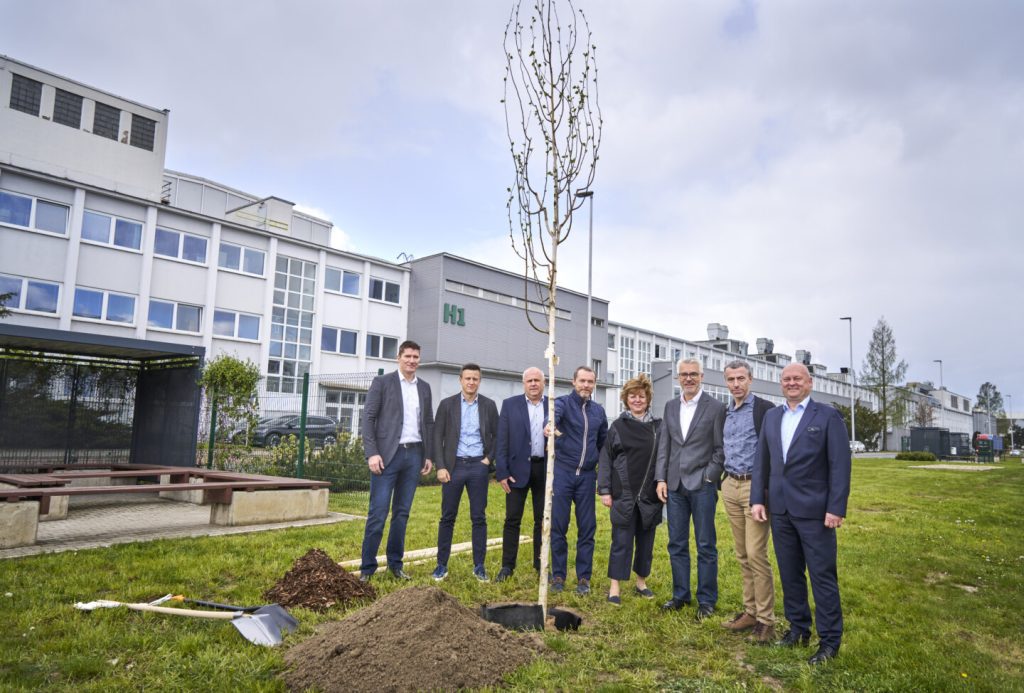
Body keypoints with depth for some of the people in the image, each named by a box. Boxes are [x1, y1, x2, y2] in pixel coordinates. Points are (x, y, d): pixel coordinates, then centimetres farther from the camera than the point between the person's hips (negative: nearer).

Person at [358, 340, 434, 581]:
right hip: (387, 455, -4)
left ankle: (395, 563, 20)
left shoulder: (424, 388, 13)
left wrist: (429, 456, 9)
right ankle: (367, 567, 6)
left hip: (414, 454, 4)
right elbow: (368, 418, -5)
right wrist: (372, 453, -13)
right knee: (378, 513, -4)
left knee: (402, 512, 10)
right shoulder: (382, 382, -1)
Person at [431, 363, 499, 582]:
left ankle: (479, 566, 13)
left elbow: (497, 436, 10)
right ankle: (442, 565, 14)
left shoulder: (489, 405, 5)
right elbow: (437, 437, 0)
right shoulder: (447, 404, 2)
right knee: (448, 517, 4)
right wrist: (441, 466, -7)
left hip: (478, 466, 1)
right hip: (454, 465, 0)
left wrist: (489, 458, -2)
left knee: (479, 517, 4)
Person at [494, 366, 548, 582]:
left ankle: (540, 565, 21)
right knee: (512, 519, 3)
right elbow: (502, 441, -1)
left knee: (542, 520, 9)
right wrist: (501, 472, -7)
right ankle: (507, 566, 12)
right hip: (518, 469, -1)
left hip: (544, 469, 1)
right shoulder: (510, 404, 1)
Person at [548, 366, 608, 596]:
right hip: (563, 472, -3)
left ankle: (584, 577, 17)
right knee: (558, 527, 2)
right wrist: (550, 425, -52)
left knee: (587, 528, 6)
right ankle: (558, 575, 15)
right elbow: (554, 412, -28)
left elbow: (603, 442, 19)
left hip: (587, 475, 3)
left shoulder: (598, 410, 11)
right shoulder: (563, 402, -3)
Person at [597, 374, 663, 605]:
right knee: (622, 542, 1)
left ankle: (641, 582, 29)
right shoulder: (617, 426, 1)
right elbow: (605, 460, 0)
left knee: (646, 541, 12)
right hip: (624, 495, -2)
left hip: (650, 496, 2)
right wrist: (604, 490, -5)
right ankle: (614, 587, 10)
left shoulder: (658, 426, 6)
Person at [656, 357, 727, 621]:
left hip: (702, 484, -4)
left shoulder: (715, 407, -4)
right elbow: (664, 445, 10)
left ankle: (706, 600, 17)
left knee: (705, 546, 4)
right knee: (676, 545, 11)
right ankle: (680, 595, 24)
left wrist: (709, 477, -9)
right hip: (675, 485, 5)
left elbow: (720, 449, -3)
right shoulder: (670, 406, 10)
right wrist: (661, 478, 4)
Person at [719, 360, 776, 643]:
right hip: (730, 487, 6)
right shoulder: (725, 412, 12)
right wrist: (724, 477, 13)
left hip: (755, 487, -6)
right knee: (742, 555, 11)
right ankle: (750, 611, 21)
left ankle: (765, 620, 3)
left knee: (756, 555, -7)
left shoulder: (764, 408, -8)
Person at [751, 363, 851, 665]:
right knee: (789, 573, 13)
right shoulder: (771, 416, 11)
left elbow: (840, 464, -8)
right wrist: (757, 499, 5)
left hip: (814, 509, -5)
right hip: (780, 508, 5)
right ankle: (798, 627, 27)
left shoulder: (828, 415, -4)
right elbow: (762, 460, 11)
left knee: (822, 575, 2)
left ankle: (830, 639, 14)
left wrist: (836, 508, -13)